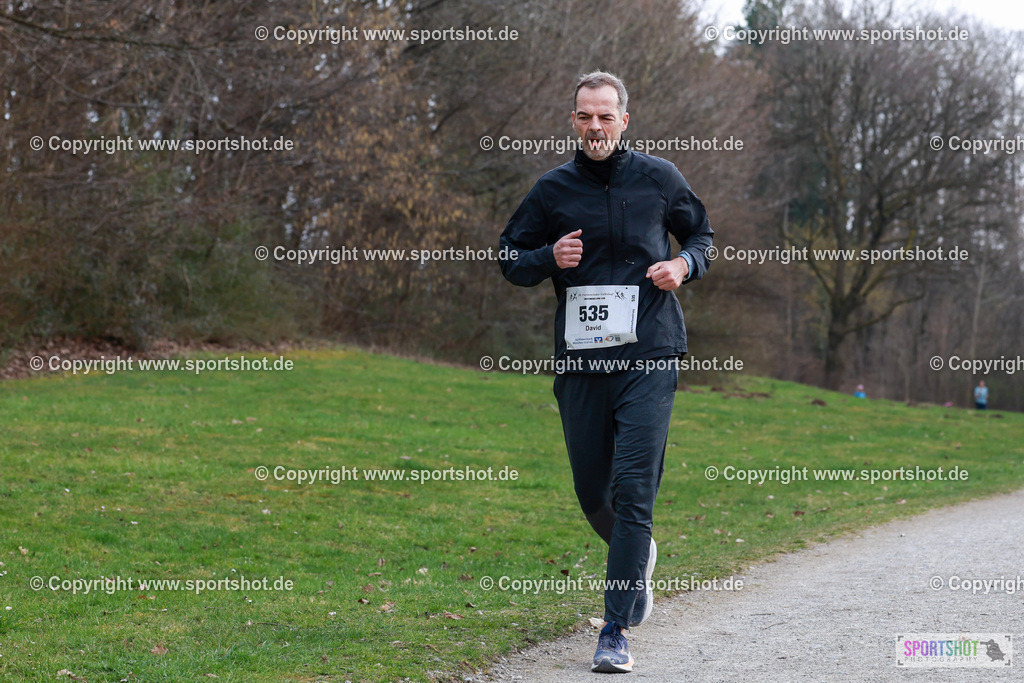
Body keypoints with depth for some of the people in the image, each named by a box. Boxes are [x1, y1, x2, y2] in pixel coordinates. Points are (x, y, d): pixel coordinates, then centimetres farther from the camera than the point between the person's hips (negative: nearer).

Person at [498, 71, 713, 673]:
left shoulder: (659, 179, 4)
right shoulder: (553, 189, 6)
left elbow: (703, 234, 18)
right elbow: (510, 258, 13)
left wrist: (685, 264, -4)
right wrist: (550, 258, -8)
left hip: (649, 358, -2)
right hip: (580, 360, 2)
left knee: (633, 491, -10)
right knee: (592, 493, 9)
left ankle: (617, 633, -6)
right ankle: (638, 557, 44)